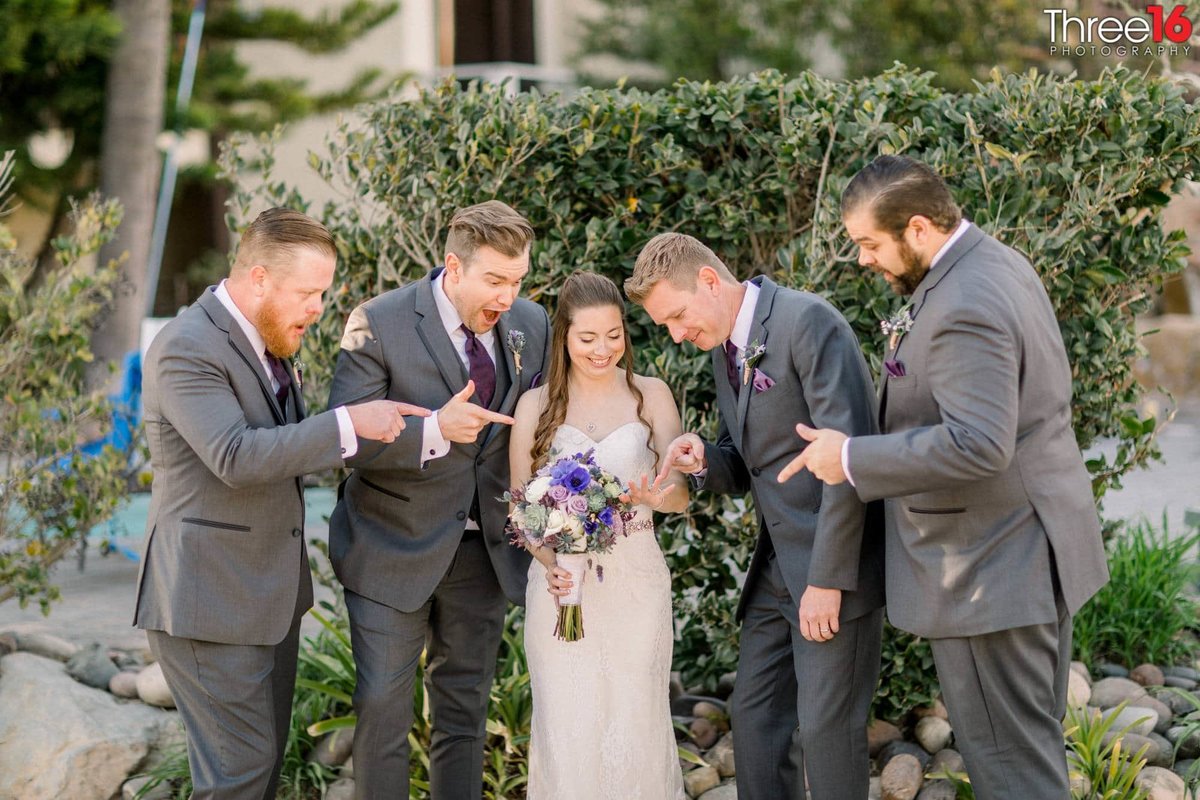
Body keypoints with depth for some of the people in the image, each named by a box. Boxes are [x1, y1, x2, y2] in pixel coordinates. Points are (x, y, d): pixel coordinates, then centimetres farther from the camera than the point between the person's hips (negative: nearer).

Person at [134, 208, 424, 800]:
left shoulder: (266, 336, 11)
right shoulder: (187, 349, -19)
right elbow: (237, 457, -29)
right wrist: (348, 423, -27)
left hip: (270, 592, 9)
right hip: (210, 598, -9)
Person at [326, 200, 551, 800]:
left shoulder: (531, 325, -1)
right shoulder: (379, 323, -15)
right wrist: (435, 431, -33)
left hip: (484, 548, 4)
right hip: (394, 549, -4)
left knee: (465, 715, 13)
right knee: (382, 712, 0)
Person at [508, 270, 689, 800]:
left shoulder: (650, 396, 2)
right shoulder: (536, 406, 3)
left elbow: (680, 493, 2)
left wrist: (651, 497, -22)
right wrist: (549, 561, -14)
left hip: (636, 582, 0)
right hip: (561, 584, 0)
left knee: (636, 727, 3)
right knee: (567, 731, 1)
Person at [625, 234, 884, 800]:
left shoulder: (806, 320, -15)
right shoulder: (724, 349, 13)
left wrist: (827, 579, -20)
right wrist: (705, 460, -4)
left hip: (835, 563, -8)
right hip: (776, 569, 9)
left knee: (825, 730, -5)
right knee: (754, 719, 10)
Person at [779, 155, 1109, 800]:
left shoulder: (963, 308, -26)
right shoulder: (1000, 263, 8)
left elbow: (977, 445, -31)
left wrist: (853, 458, -24)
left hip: (991, 570, -11)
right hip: (1038, 547, 11)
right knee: (1034, 734, 21)